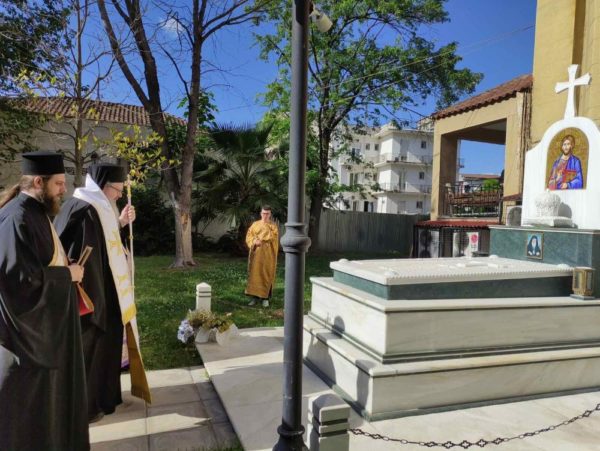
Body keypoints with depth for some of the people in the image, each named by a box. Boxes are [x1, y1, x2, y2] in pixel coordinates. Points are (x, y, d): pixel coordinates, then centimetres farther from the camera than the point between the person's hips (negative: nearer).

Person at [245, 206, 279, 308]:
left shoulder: (273, 226, 2)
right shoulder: (255, 224, 8)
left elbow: (273, 238, -13)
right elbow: (249, 236, 2)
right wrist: (255, 242, -16)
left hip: (268, 255, -2)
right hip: (256, 254, 2)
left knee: (266, 275, 0)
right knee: (254, 274, 3)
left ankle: (266, 298, 6)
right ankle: (254, 296, 11)